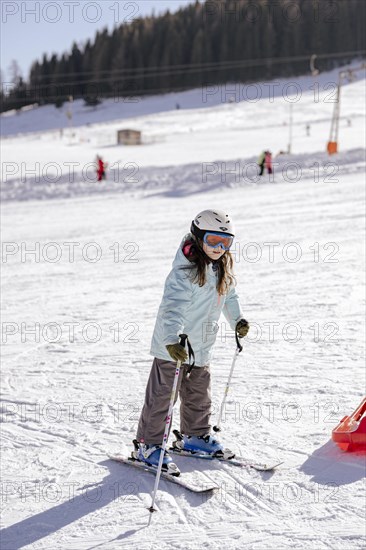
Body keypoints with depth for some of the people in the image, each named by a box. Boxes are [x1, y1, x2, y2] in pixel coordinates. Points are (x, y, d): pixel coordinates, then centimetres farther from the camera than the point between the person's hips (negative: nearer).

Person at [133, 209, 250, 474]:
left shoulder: (223, 268, 3)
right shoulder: (185, 271, -24)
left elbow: (229, 296, 22)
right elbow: (173, 306, -33)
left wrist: (238, 320, 12)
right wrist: (172, 340, -44)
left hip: (202, 346, 8)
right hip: (173, 346, -8)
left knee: (199, 392, 20)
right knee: (162, 394, 0)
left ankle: (195, 435, 38)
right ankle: (147, 445, 11)